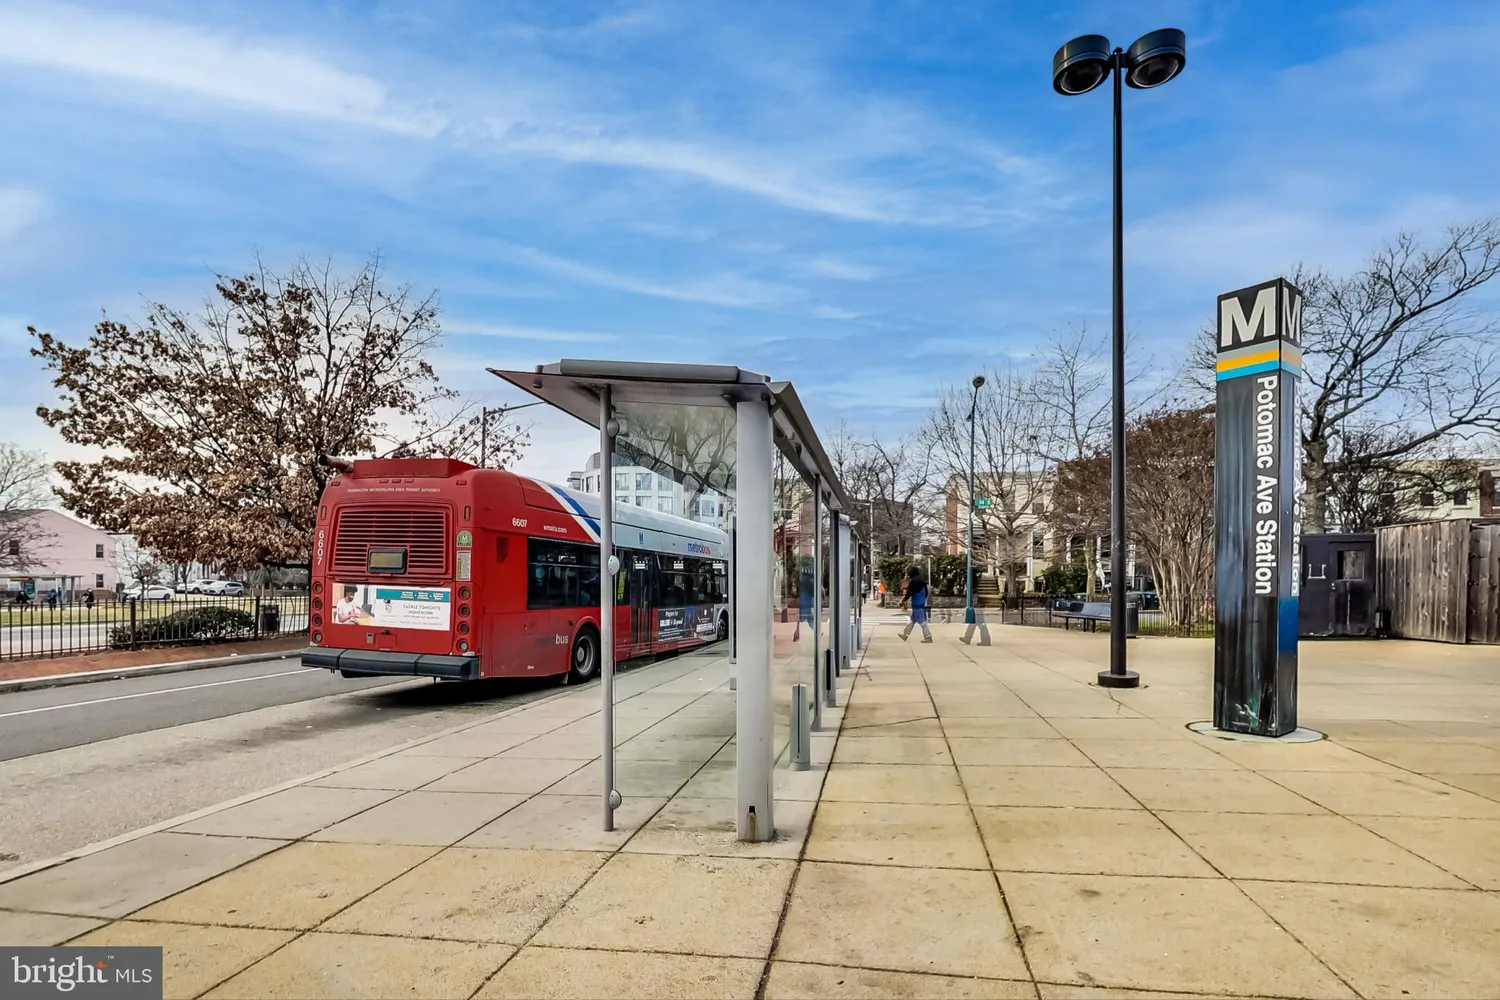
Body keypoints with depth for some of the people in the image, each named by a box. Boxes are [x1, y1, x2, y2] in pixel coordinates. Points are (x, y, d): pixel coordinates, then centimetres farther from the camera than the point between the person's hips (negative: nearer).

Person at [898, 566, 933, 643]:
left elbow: (909, 593, -14)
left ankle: (928, 637, -7)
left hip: (917, 604, -9)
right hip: (922, 603, 9)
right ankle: (905, 635, 25)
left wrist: (903, 601, -4)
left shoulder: (913, 581, -14)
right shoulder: (922, 580, 11)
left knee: (922, 621, -6)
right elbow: (926, 592, 15)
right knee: (912, 620, 16)